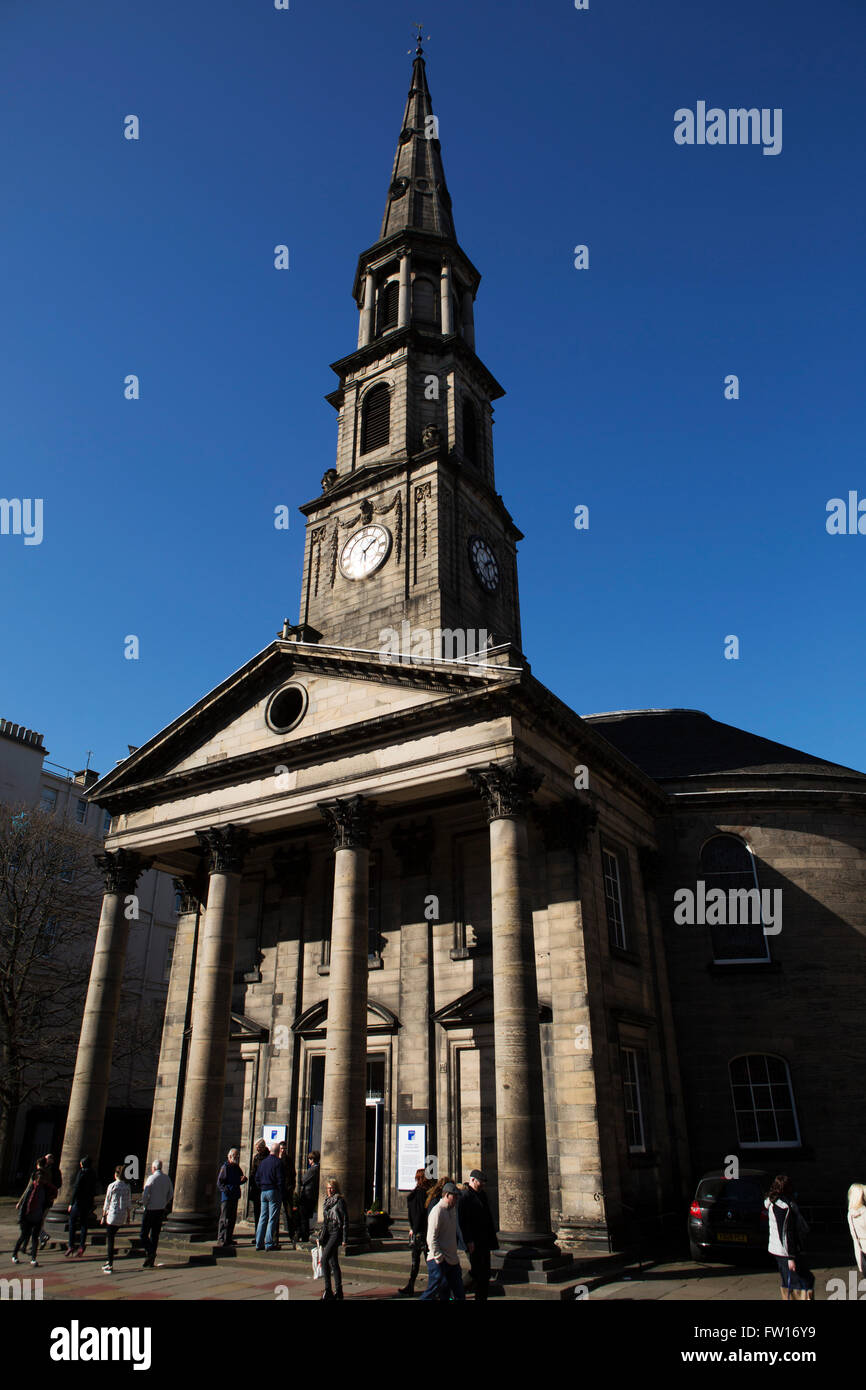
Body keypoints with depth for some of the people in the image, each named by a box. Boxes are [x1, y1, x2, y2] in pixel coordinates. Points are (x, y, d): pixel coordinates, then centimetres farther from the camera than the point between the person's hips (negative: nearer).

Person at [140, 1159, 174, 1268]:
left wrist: (144, 1204, -1)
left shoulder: (152, 1178, -14)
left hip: (150, 1210, -6)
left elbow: (145, 1194, -18)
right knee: (155, 1235, 12)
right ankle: (151, 1261, 15)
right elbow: (171, 1194, 12)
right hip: (161, 1210, 6)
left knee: (144, 1234, 2)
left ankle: (150, 1252, -16)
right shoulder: (167, 1178, 6)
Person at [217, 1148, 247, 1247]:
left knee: (233, 1218, 11)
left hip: (235, 1196, 8)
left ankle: (228, 1238, 19)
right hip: (226, 1196, -8)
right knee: (225, 1218, -7)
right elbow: (219, 1182, -10)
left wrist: (243, 1179, 3)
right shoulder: (225, 1167, -7)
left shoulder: (237, 1168, 17)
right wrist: (226, 1190, -23)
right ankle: (221, 1239, -3)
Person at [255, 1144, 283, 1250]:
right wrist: (280, 1193, -6)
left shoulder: (263, 1162, 10)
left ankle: (258, 1243, 11)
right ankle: (269, 1244, -2)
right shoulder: (277, 1162, -10)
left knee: (262, 1217, 11)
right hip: (273, 1191, -6)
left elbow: (257, 1177, 13)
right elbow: (280, 1179, -13)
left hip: (263, 1192, 6)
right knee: (273, 1218, -1)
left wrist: (261, 1189, 16)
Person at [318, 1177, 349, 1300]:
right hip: (327, 1233, 7)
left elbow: (345, 1221, -9)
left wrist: (344, 1238, -13)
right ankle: (338, 1291, 17)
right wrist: (321, 1235, 18)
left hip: (336, 1233, -7)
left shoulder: (340, 1201, -7)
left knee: (324, 1259, -18)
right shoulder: (327, 1201, 14)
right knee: (333, 1262, 10)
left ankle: (328, 1289, -13)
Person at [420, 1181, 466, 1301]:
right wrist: (439, 1258, -20)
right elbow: (431, 1238, -19)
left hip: (452, 1259, 9)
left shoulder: (452, 1209, 12)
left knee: (459, 1292, 11)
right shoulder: (438, 1211, -16)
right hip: (439, 1261, -9)